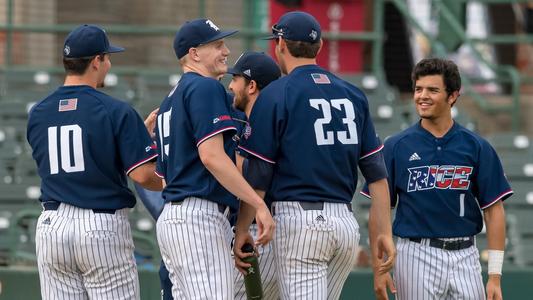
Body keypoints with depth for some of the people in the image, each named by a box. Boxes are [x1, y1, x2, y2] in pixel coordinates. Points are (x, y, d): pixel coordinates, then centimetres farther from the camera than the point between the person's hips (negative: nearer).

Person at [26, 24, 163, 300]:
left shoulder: (37, 114, 7)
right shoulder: (116, 111, -9)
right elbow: (142, 174, -15)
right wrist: (165, 186, 10)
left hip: (52, 224, 5)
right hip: (103, 226, -5)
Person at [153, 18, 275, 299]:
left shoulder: (170, 100, 24)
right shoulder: (206, 87, -7)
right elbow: (212, 156, -18)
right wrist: (259, 204, -19)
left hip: (170, 216, 10)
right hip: (200, 215, -10)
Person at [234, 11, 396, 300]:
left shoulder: (275, 95, -3)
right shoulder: (353, 95, 13)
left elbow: (258, 173, -7)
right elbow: (376, 172, 10)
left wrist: (241, 230, 0)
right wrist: (384, 233, 10)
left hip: (298, 220, -6)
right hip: (346, 221, 6)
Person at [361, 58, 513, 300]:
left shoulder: (476, 147, 3)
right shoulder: (396, 147, 2)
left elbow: (493, 210, 3)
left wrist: (495, 275, -3)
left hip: (464, 255, 1)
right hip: (417, 255, -1)